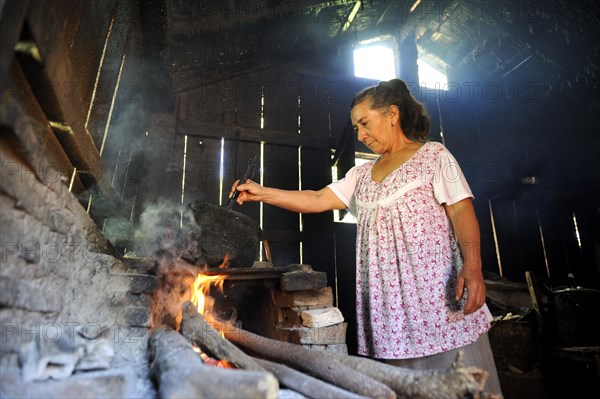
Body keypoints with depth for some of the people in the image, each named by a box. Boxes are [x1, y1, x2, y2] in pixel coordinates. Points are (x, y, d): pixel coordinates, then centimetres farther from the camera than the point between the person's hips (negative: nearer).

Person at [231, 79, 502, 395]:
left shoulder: (433, 155, 5)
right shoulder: (361, 174, 19)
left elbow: (461, 211, -5)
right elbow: (317, 200, 12)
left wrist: (472, 266, -20)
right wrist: (261, 193, 6)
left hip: (434, 285, -4)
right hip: (385, 295, 5)